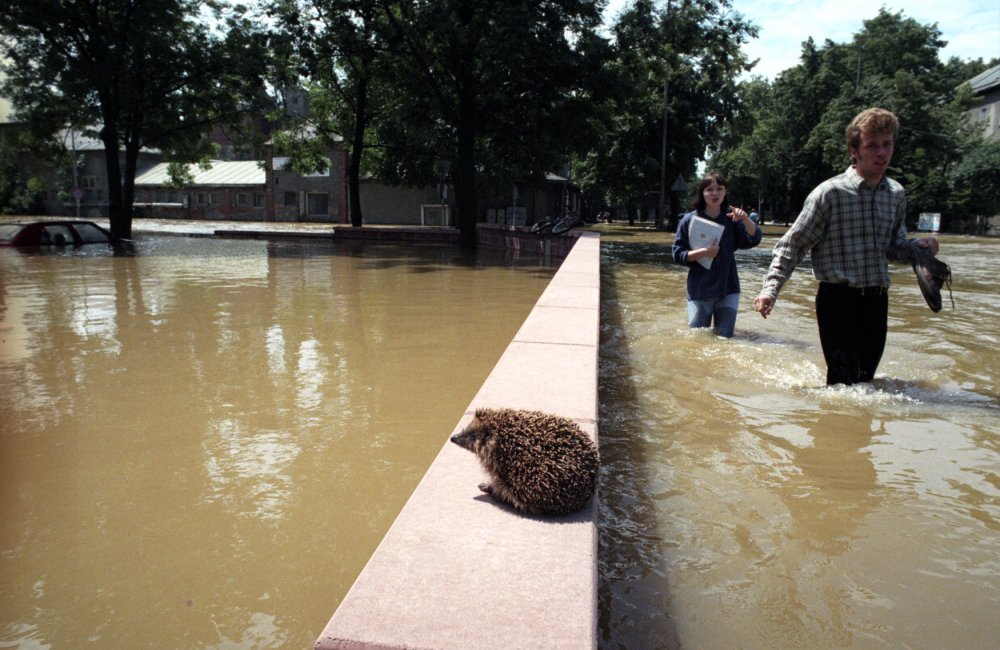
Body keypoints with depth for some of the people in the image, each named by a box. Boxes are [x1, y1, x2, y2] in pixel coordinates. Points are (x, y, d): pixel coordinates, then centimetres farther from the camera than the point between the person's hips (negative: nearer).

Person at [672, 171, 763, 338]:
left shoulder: (731, 218, 3)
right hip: (699, 291, -1)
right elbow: (677, 254, -3)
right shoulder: (690, 220, -2)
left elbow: (754, 239, -9)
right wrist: (702, 252, -19)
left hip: (728, 289, 2)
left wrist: (745, 219, -27)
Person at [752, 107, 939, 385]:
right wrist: (771, 288, -21)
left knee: (865, 378, 14)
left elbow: (895, 247, 20)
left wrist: (918, 246, -3)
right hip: (838, 300, -6)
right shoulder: (830, 192, -10)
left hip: (877, 301, 6)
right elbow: (792, 245, -10)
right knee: (845, 383, -8)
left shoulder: (896, 194, 8)